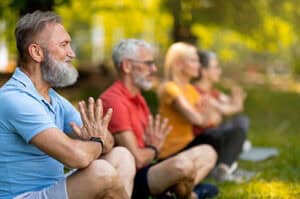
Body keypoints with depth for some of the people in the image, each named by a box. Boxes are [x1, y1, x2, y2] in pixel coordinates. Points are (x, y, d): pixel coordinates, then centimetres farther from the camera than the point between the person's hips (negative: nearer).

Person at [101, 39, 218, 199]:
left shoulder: (138, 98, 15)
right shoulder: (114, 101, -18)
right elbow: (137, 159, -22)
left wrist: (154, 144, -5)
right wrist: (154, 149, -1)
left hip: (145, 170, 11)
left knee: (207, 153, 14)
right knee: (183, 163, -34)